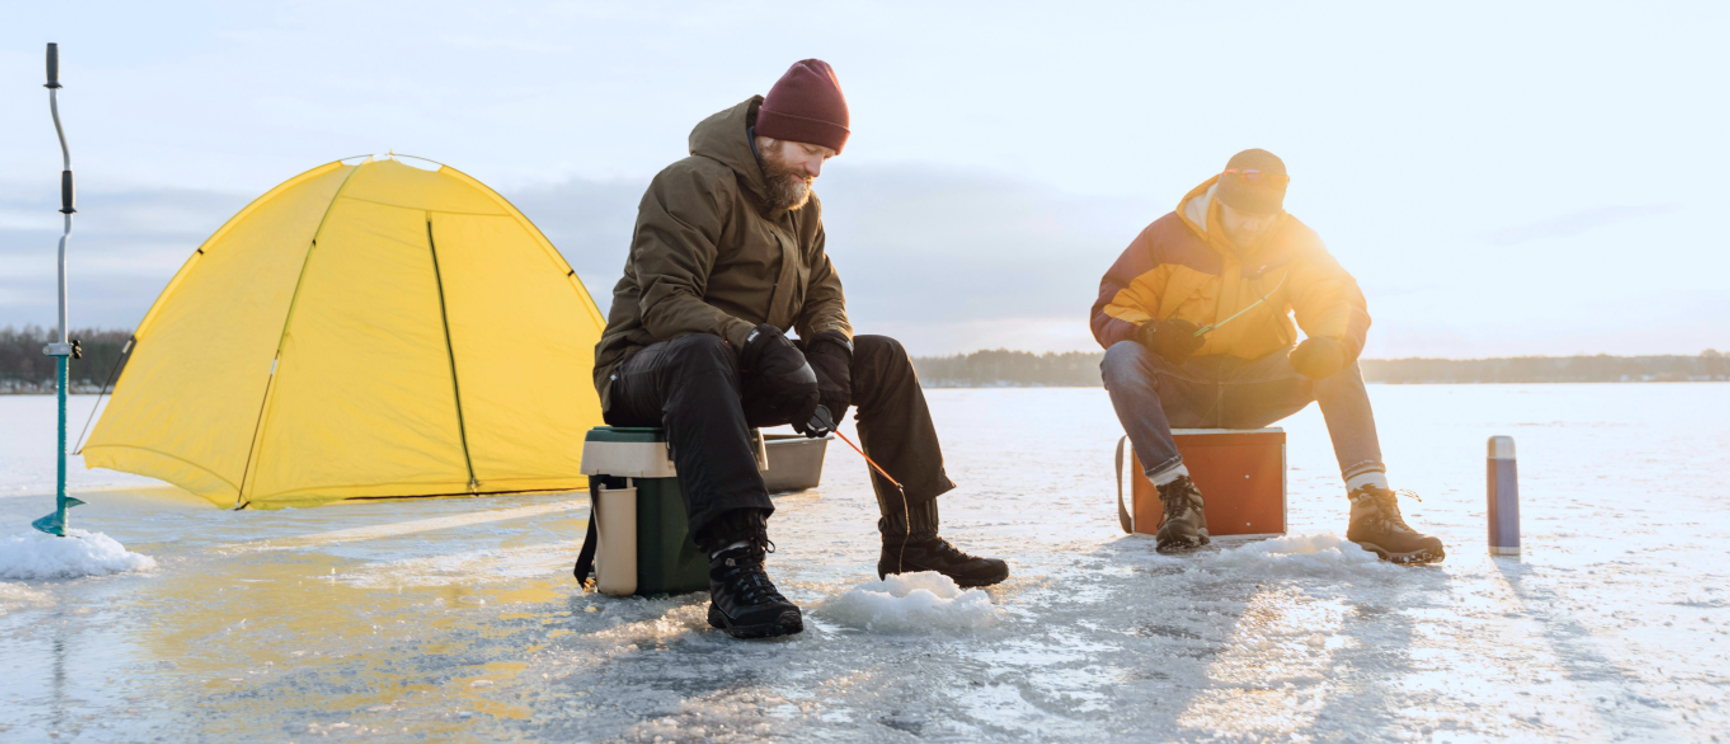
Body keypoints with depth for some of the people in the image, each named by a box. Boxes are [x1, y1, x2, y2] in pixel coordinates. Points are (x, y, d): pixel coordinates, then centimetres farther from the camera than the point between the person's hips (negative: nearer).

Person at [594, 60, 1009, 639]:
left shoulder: (800, 204, 10)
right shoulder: (693, 184, -17)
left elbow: (823, 294, 12)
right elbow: (664, 303, -26)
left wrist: (832, 350, -11)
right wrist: (755, 342, -39)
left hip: (742, 374, 8)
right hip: (649, 370, -8)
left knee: (882, 360, -1)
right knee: (701, 352, -44)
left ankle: (912, 546, 3)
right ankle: (734, 568, -53)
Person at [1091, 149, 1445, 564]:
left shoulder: (1293, 241, 0)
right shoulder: (1168, 236, -7)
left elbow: (1339, 300, -9)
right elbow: (1110, 309, -6)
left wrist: (1333, 344, -33)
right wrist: (1149, 332, -29)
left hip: (1254, 388, 2)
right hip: (1178, 389, -2)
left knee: (1338, 368, -23)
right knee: (1122, 358, -32)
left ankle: (1371, 509, -29)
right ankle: (1180, 499, -33)